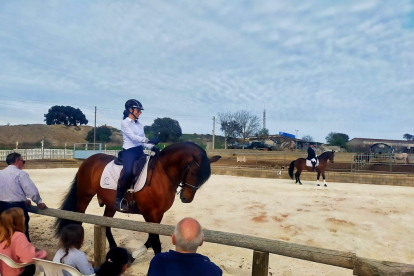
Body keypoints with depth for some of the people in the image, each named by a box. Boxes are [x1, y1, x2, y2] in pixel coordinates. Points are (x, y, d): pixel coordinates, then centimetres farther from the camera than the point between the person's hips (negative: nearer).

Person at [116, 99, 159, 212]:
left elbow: (142, 139, 14)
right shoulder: (125, 123, -2)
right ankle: (118, 200, -11)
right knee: (128, 172, -25)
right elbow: (132, 136, -16)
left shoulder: (139, 124, 18)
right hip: (129, 152, -7)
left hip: (140, 151, 7)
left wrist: (152, 147, -4)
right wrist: (148, 140, -27)